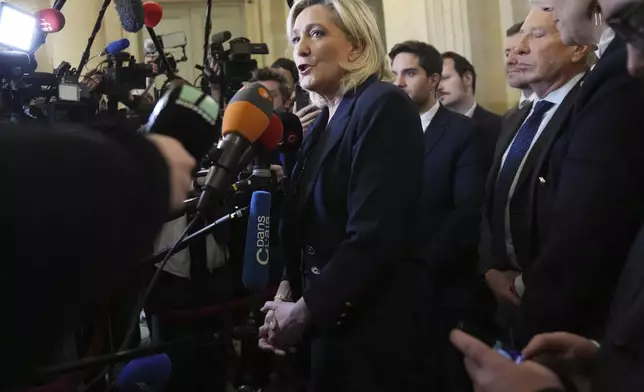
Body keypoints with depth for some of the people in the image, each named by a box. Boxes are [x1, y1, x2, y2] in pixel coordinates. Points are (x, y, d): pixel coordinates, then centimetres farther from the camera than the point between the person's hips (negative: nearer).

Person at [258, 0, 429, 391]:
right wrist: (289, 288, -3)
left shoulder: (384, 106, -14)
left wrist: (304, 311, -16)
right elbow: (311, 224, 12)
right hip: (331, 322, 8)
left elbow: (374, 236, -22)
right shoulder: (326, 120, 11)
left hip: (371, 327, -8)